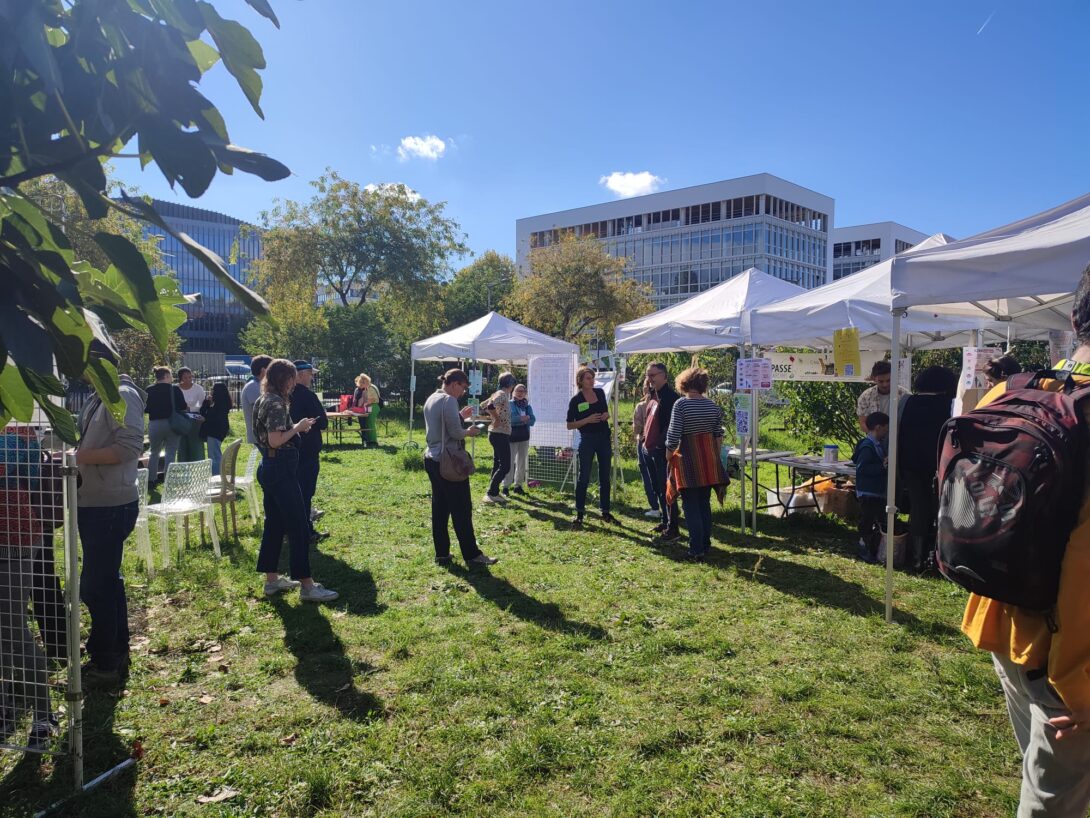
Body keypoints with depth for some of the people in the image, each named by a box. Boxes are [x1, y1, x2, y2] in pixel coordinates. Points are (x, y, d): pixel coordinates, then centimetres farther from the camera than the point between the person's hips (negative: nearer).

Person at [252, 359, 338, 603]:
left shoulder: (263, 400, 13)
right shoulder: (276, 403, -16)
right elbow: (275, 441, -23)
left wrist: (296, 428, 12)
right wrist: (297, 428, -11)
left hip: (269, 468, 10)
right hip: (282, 469, -10)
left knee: (274, 525, 15)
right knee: (299, 527, -5)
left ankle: (272, 580, 22)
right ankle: (307, 586, -1)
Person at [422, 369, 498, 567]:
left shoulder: (431, 399, 12)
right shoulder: (449, 400, -15)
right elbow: (455, 433, -19)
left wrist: (460, 416, 18)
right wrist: (469, 432, 0)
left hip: (431, 459, 9)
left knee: (439, 509, 12)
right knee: (462, 510, -1)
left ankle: (441, 554, 16)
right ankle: (472, 555, 6)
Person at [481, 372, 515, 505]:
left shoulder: (499, 393, 12)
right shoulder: (503, 394, -16)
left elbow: (483, 405, 22)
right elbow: (490, 406, -33)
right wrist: (497, 418, -19)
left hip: (497, 434, 10)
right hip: (501, 434, -10)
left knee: (498, 464, 15)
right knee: (505, 466, -8)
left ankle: (495, 493, 21)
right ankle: (490, 493, -9)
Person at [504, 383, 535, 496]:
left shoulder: (527, 406, 11)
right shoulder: (510, 404, -2)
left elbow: (532, 420, 0)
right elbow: (509, 418, -17)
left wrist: (519, 419, -15)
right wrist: (524, 418, -17)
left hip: (524, 436, 5)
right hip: (512, 436, -5)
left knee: (522, 462, 9)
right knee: (510, 461, -7)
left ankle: (518, 485, 17)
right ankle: (506, 486, -3)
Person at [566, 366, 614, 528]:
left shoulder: (600, 393, 5)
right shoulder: (576, 400, -8)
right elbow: (570, 425, -7)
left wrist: (606, 415, -4)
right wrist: (588, 420, -19)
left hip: (604, 438, 5)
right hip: (587, 440, -5)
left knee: (605, 477, 9)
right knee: (584, 477, -2)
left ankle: (605, 512, 19)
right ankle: (579, 514, 6)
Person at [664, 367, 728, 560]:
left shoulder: (681, 404, -11)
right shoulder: (714, 406, 4)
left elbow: (673, 435, -14)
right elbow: (719, 436, 8)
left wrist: (669, 454, 1)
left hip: (688, 457, -5)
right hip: (709, 459, 5)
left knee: (691, 506, 1)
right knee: (705, 503, 15)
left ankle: (697, 549, 1)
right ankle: (706, 544, 22)